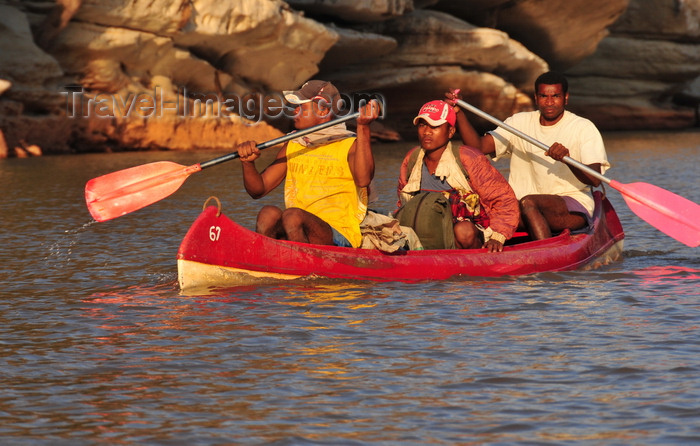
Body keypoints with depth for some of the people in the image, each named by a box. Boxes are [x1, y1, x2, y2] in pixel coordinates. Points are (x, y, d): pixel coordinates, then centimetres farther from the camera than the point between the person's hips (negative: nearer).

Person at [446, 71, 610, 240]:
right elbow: (479, 146, 1)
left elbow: (595, 179, -13)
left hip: (574, 210, -3)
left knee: (528, 202, -35)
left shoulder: (584, 128, -1)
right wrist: (458, 112, -11)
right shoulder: (520, 122, 12)